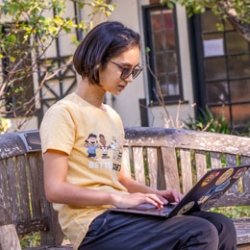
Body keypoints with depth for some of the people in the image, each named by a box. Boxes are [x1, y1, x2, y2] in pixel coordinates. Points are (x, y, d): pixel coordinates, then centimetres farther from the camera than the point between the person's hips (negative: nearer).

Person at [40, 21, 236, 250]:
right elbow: (55, 189, -15)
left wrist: (154, 194, 6)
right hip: (94, 224, -8)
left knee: (221, 226, -8)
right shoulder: (64, 113, -7)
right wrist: (118, 198, -19)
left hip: (119, 215, 8)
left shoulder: (113, 117, 18)